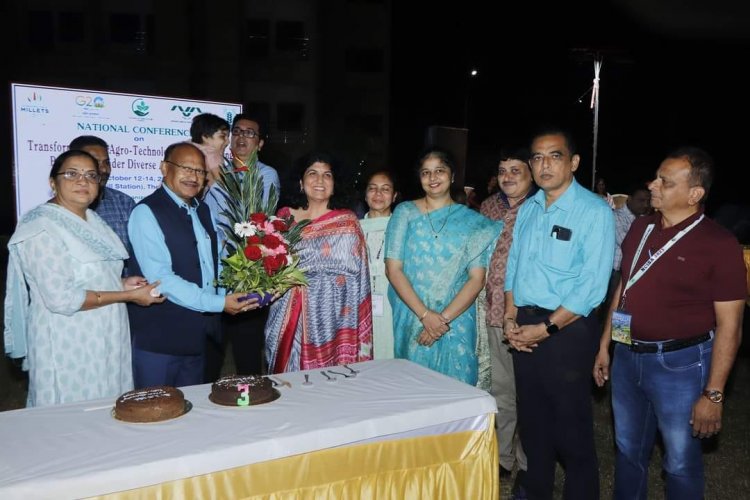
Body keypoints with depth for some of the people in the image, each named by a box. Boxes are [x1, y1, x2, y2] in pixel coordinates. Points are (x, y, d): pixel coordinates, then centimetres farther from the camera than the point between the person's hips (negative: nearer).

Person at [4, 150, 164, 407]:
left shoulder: (93, 221, 11)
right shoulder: (43, 229, -14)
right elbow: (61, 299, -21)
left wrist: (121, 282, 3)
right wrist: (128, 296, -17)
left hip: (105, 343, 8)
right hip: (68, 348, -8)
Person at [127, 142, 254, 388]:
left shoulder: (203, 210, 13)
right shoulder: (146, 213, -13)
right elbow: (161, 278, -22)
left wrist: (228, 295, 0)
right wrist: (217, 303, -23)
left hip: (199, 334, 7)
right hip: (159, 338, -7)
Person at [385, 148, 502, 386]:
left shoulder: (472, 221, 3)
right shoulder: (404, 213, 3)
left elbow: (476, 279, -3)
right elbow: (393, 270, -4)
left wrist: (444, 318, -14)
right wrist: (425, 315, -13)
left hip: (457, 323, 0)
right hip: (412, 319, 0)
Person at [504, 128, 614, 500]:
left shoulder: (595, 211, -12)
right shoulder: (527, 209, 9)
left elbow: (592, 286, -17)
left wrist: (546, 328, -16)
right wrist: (510, 318, 1)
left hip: (567, 328, -6)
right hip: (524, 330, 6)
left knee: (571, 424, 6)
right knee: (532, 416, 18)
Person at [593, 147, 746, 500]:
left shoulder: (719, 244, -14)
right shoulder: (640, 228, 3)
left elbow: (730, 326, -13)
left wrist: (713, 394, -14)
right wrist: (604, 346, 12)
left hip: (680, 363, -5)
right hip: (627, 356, 6)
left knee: (680, 463, 11)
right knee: (628, 451, 20)